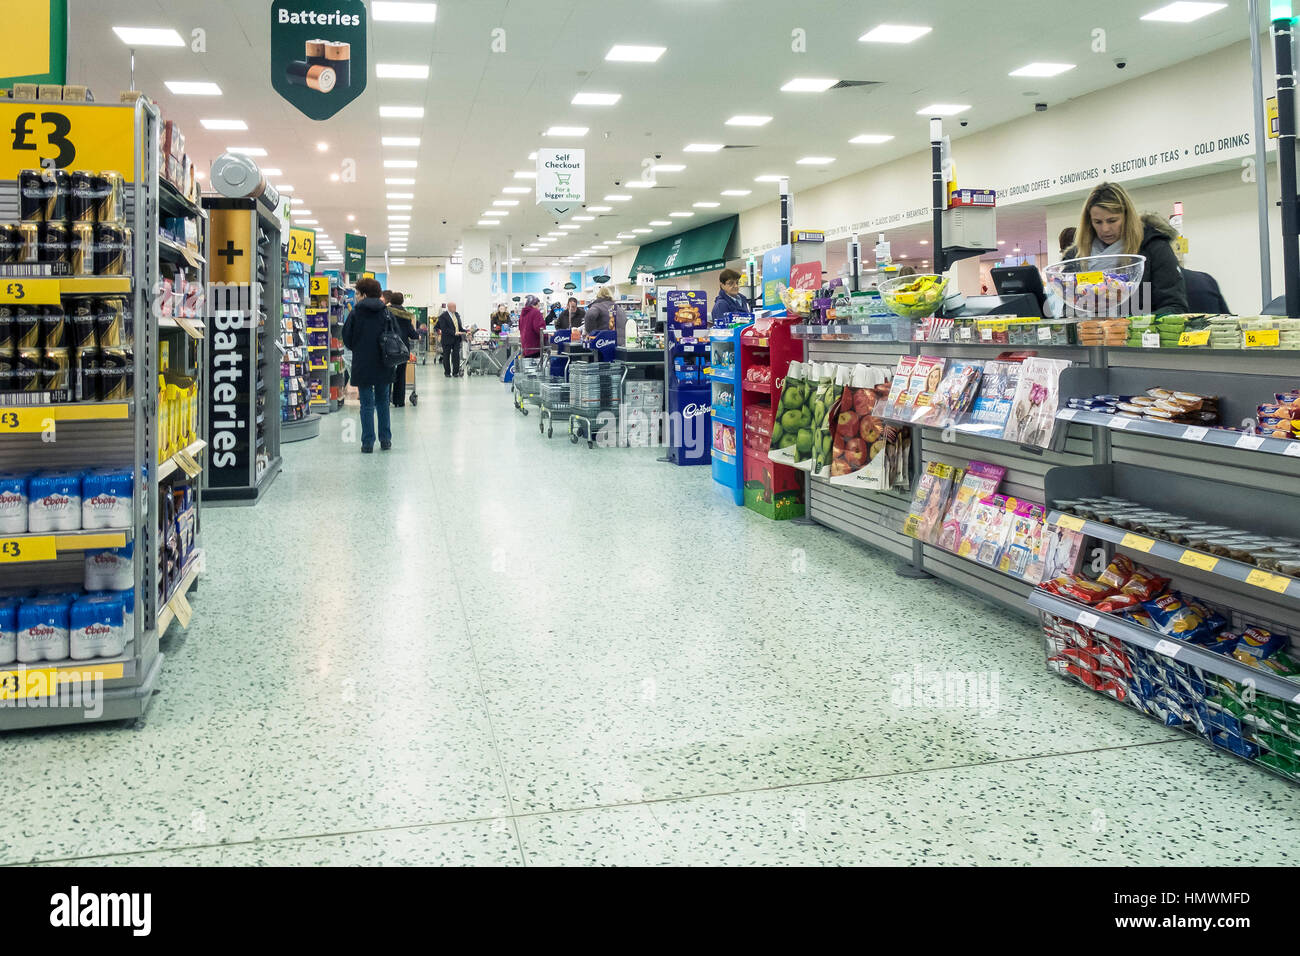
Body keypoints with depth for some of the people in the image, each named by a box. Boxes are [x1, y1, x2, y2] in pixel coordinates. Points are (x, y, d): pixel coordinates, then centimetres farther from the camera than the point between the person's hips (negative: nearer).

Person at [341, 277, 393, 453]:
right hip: (383, 366, 3)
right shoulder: (385, 312, 1)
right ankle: (385, 440, 17)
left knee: (367, 404, 2)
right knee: (383, 402, 14)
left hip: (363, 365, -2)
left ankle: (368, 443, 3)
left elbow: (347, 340, 0)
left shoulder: (355, 314, -7)